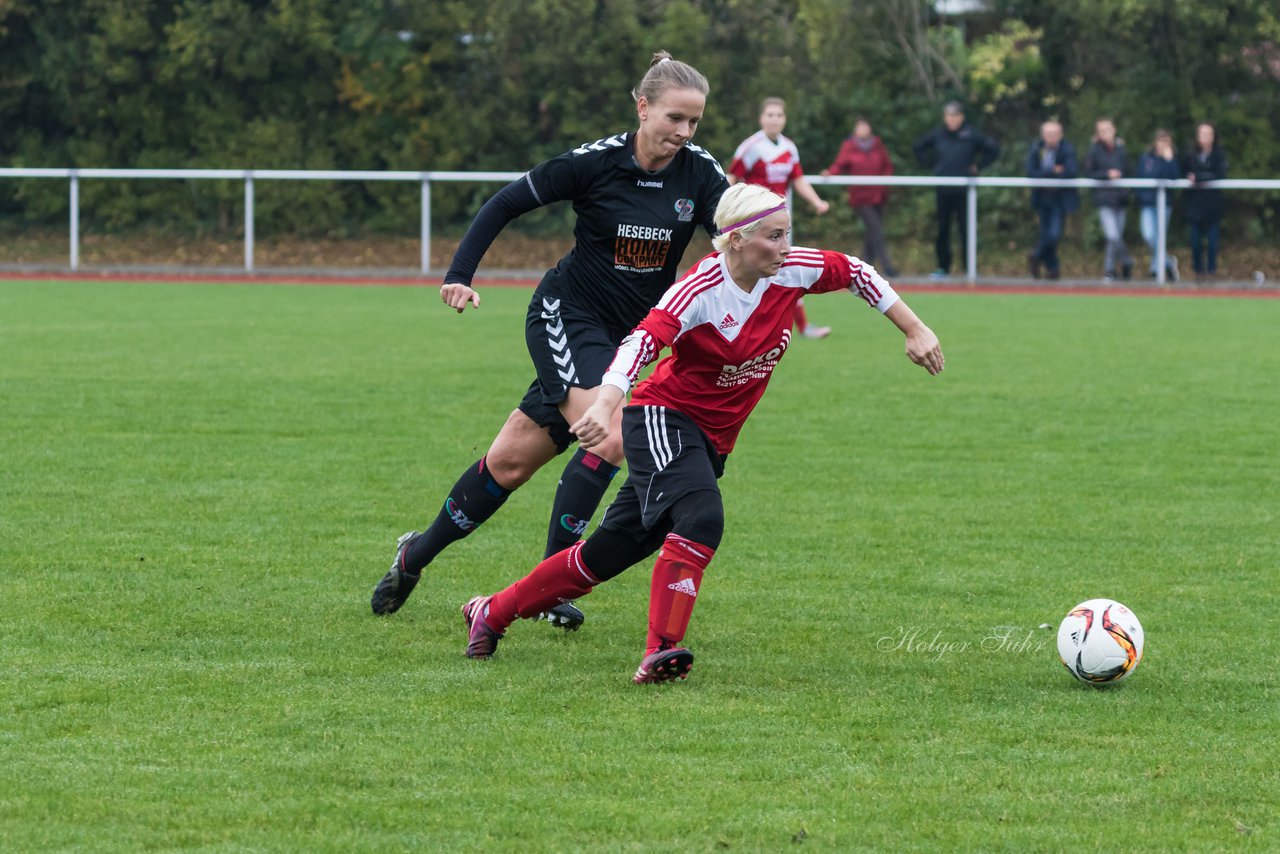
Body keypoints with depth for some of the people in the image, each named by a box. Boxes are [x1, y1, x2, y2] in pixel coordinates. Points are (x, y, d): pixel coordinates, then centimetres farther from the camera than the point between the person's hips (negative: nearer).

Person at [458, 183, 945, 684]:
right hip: (664, 420, -7)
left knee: (611, 552, 7)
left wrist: (915, 331, 9)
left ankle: (492, 613, 21)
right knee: (701, 518, -33)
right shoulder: (700, 290, -24)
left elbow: (856, 272, 9)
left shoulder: (790, 271, -6)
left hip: (712, 440, 7)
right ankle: (661, 651, -36)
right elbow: (642, 341, -37)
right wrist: (606, 404, -53)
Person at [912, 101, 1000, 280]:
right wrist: (930, 164, 10)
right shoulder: (937, 134, 5)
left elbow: (993, 149, 1)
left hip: (964, 191, -3)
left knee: (966, 229, -4)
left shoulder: (971, 134, -3)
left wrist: (978, 166, -1)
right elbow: (918, 147, 21)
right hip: (943, 190, 3)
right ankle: (943, 267, 12)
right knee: (942, 230, 5)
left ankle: (969, 266, 3)